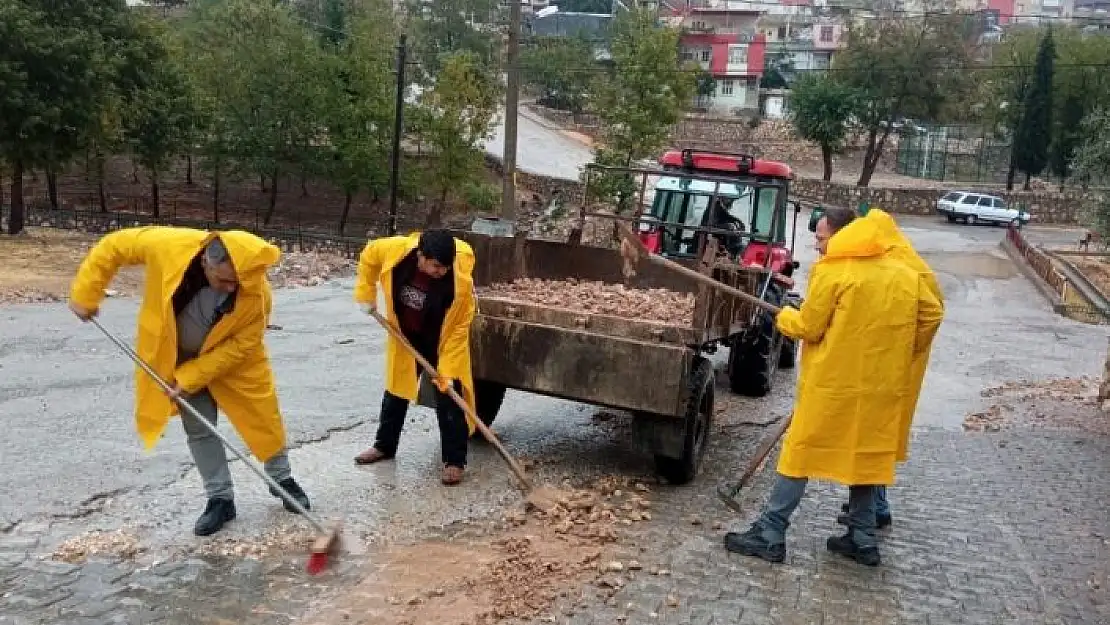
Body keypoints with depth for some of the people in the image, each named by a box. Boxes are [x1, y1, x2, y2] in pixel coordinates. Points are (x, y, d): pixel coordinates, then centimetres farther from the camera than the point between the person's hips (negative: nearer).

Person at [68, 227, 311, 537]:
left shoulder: (256, 292, -34)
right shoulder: (167, 245, -33)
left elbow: (240, 345, -23)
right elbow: (115, 246, -16)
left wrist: (191, 378, -24)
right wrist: (85, 295, -12)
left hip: (234, 358, -1)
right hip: (177, 357, 1)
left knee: (263, 417, 5)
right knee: (199, 430, 4)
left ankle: (282, 479, 28)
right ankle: (221, 500, 17)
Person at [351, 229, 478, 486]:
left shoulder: (461, 280, -33)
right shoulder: (394, 250, -28)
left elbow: (459, 328, -25)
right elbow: (369, 255, -4)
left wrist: (448, 370, -25)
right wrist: (366, 295, -4)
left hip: (443, 342, -3)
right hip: (405, 337, 4)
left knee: (448, 397, -5)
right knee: (396, 389, 17)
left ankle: (454, 460, 6)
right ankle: (384, 445, 35)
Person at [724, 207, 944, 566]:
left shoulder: (832, 272, -11)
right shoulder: (904, 275, 7)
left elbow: (809, 328, -9)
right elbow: (931, 315, 11)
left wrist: (784, 317, 10)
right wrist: (900, 353, 19)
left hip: (833, 384, -6)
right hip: (880, 385, 6)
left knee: (800, 455, 1)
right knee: (866, 457, 17)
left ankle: (769, 536, 4)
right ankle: (862, 539, 22)